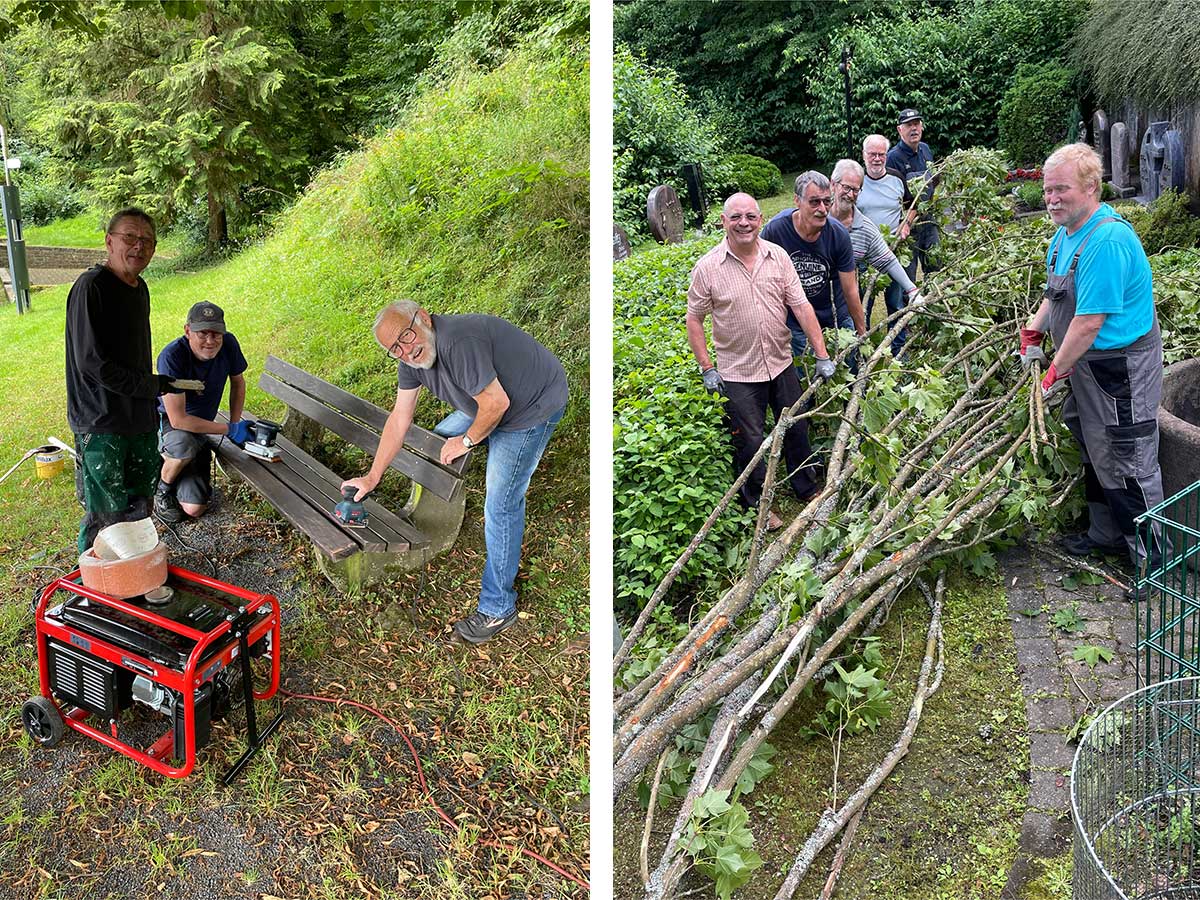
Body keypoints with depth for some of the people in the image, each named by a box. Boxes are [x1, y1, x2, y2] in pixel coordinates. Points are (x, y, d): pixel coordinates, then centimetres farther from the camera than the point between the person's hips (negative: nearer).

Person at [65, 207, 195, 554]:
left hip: (140, 418, 8)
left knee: (139, 505, 17)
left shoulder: (139, 288, 10)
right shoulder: (91, 287, -17)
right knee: (105, 511, 1)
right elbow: (92, 362, -21)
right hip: (101, 423, -8)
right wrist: (154, 385, -15)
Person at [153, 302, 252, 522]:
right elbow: (178, 419, -30)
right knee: (185, 445, -41)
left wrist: (235, 424, 0)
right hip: (166, 423, -4)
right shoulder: (172, 356, -30)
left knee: (194, 509, -7)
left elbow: (238, 382, 7)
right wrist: (229, 429, -26)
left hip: (200, 429, 4)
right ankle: (162, 489, -8)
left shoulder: (228, 344, -15)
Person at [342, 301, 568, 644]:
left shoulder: (458, 342, -34)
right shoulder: (412, 357, -4)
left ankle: (497, 608, 1)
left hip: (535, 407, -9)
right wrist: (372, 477, 2)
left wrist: (467, 440, -13)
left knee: (501, 504, -9)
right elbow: (399, 418, 1)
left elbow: (496, 402, -31)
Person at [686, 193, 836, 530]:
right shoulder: (707, 267, -11)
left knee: (797, 429, 17)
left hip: (781, 364, 4)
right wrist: (707, 368, -9)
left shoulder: (778, 256, -3)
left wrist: (822, 356, -6)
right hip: (738, 373, -3)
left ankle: (807, 488, 40)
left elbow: (802, 307, -3)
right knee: (749, 441, 7)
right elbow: (694, 319, -4)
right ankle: (756, 504, 27)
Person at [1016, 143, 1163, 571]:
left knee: (1126, 463, -4)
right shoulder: (1066, 233, 7)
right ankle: (1106, 534, 38)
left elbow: (1089, 323, -26)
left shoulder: (1106, 241, -25)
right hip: (1088, 365, 10)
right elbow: (1057, 292, 24)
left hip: (1120, 370, -10)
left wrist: (1057, 371, -16)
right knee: (1094, 453, 21)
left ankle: (1151, 559, 9)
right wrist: (1033, 332, 12)